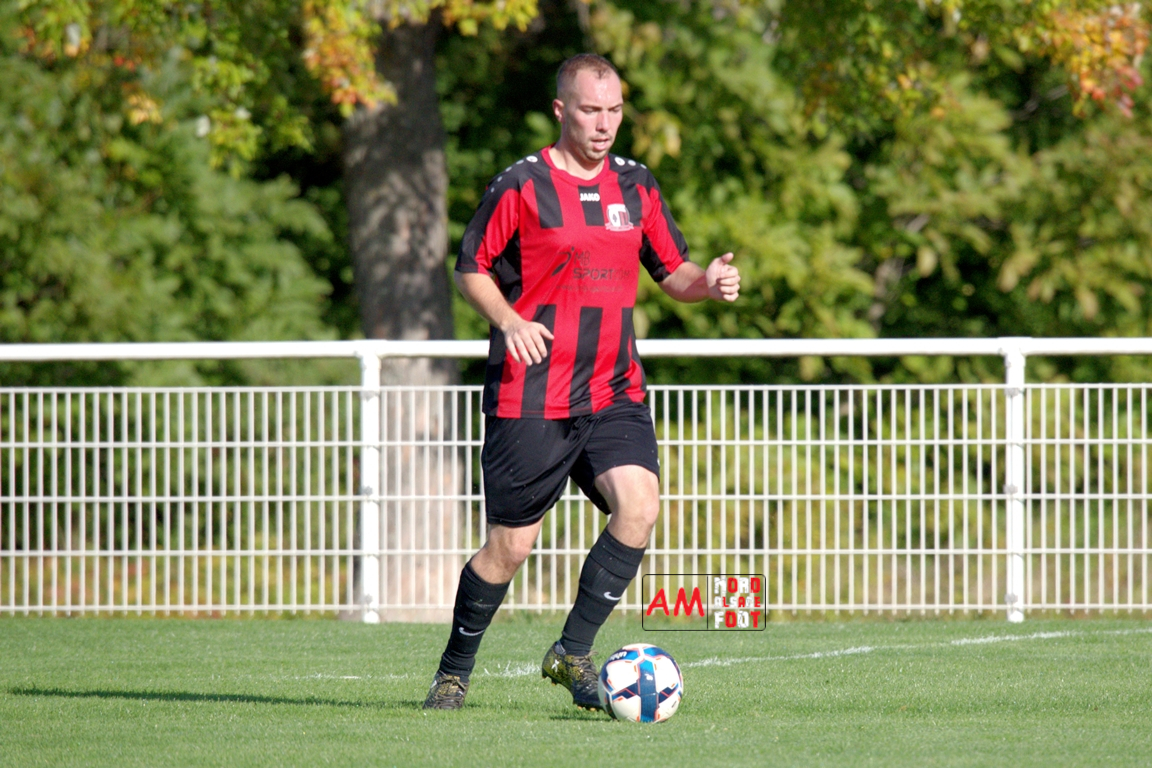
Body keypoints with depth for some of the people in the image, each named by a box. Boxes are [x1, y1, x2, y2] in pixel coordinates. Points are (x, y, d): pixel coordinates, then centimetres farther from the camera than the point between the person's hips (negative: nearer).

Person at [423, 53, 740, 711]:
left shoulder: (636, 186, 10)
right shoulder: (520, 186, -4)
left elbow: (672, 272, 16)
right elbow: (472, 268, 2)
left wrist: (709, 284, -6)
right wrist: (508, 319, -16)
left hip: (615, 392, 4)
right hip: (530, 399, -4)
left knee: (640, 505, -19)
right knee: (512, 545, -1)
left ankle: (573, 652, -6)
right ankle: (455, 672, 20)